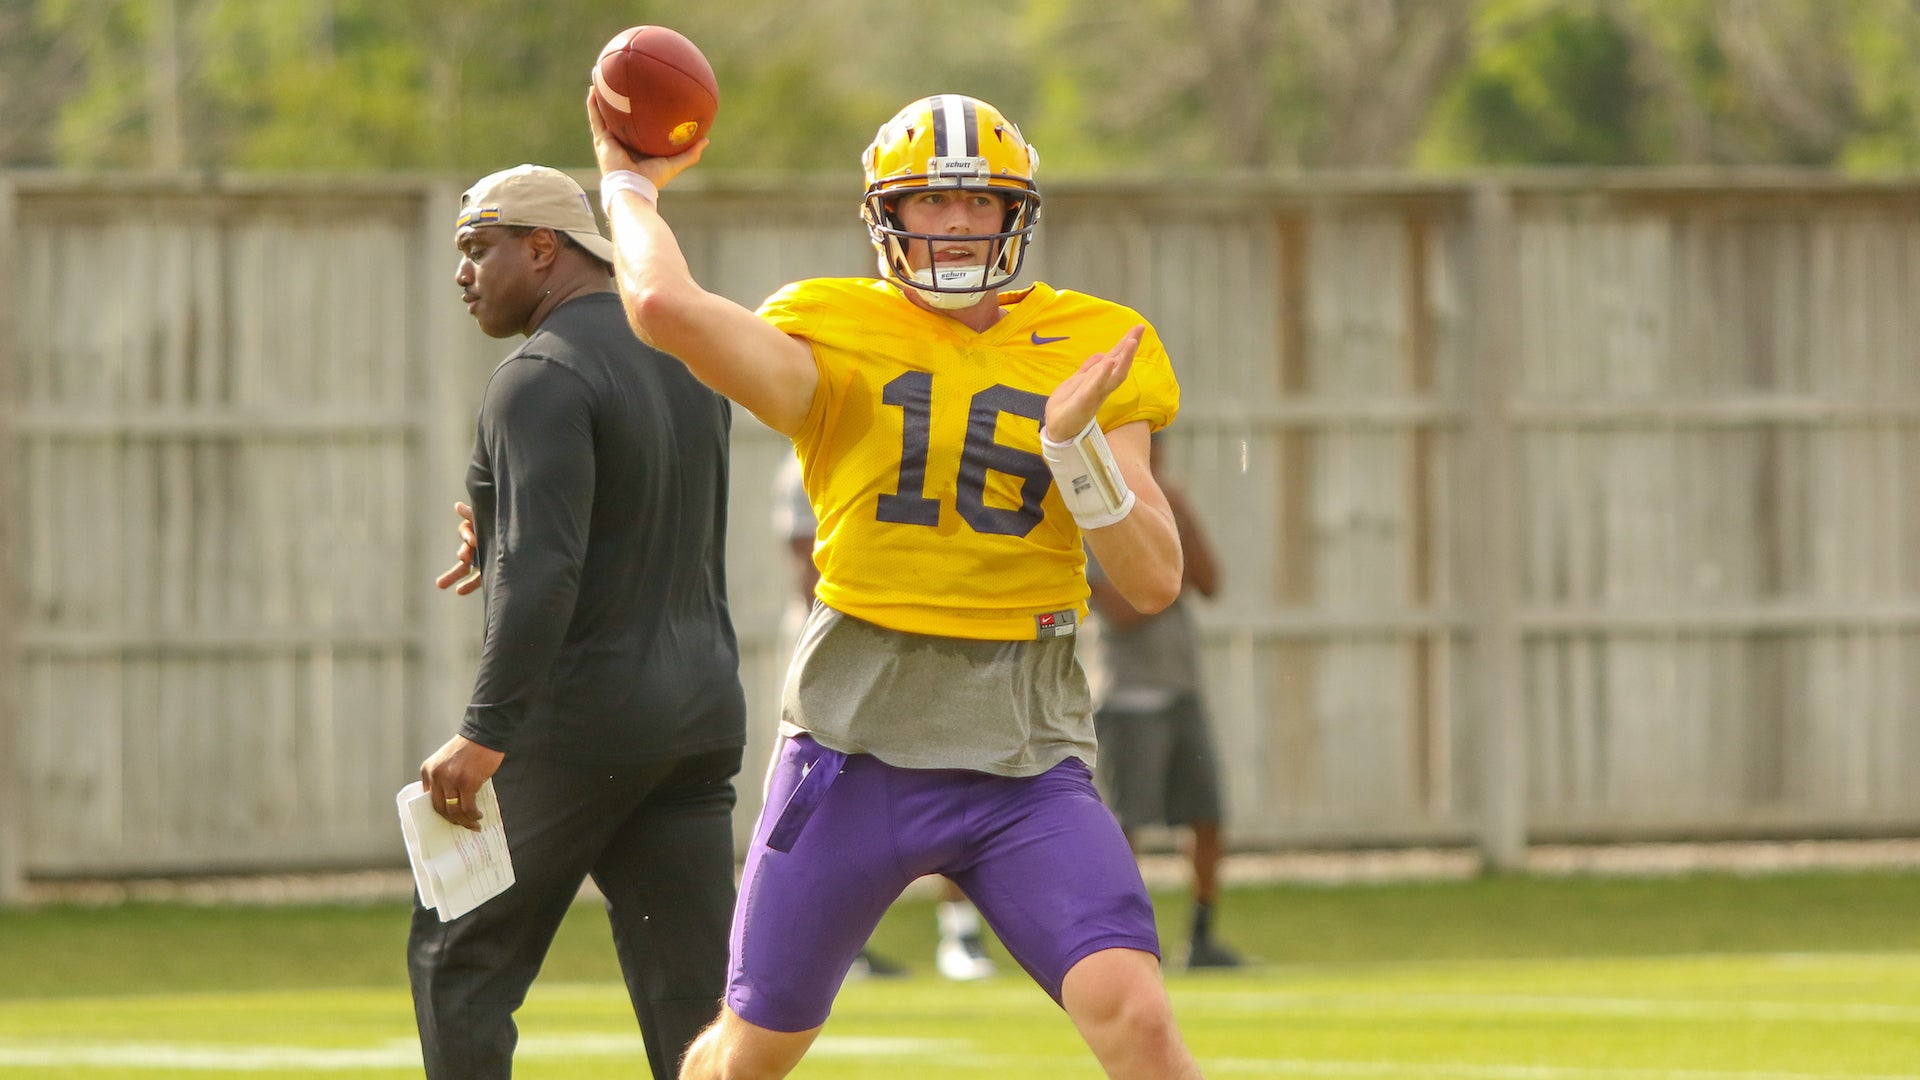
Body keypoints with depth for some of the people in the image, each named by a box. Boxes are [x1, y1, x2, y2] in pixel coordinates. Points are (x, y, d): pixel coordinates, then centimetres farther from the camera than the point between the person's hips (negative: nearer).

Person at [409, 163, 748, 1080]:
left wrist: (486, 734, -25)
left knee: (460, 964, 6)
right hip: (702, 707, 8)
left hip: (577, 717, -8)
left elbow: (547, 573, -24)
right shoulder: (690, 360, 13)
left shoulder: (544, 378, -14)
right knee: (694, 995, 4)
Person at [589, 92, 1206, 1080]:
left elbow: (1153, 582, 0)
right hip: (860, 736, -1)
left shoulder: (1087, 354, 5)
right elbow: (664, 308, -23)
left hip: (1023, 749, 1)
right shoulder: (838, 341, -3)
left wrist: (1075, 441, -14)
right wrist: (628, 184, -4)